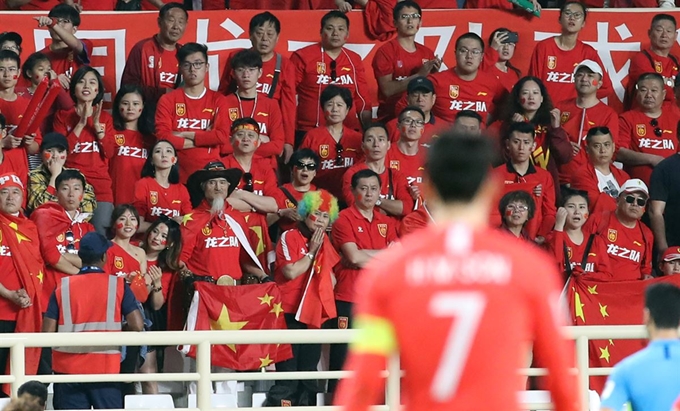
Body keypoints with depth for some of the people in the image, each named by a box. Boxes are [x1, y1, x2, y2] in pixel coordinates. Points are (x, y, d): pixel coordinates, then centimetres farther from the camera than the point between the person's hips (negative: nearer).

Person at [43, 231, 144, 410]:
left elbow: (47, 332, -6)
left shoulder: (63, 287, -2)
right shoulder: (118, 285, -4)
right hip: (106, 369, -1)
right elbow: (137, 325, -9)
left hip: (69, 369, 1)